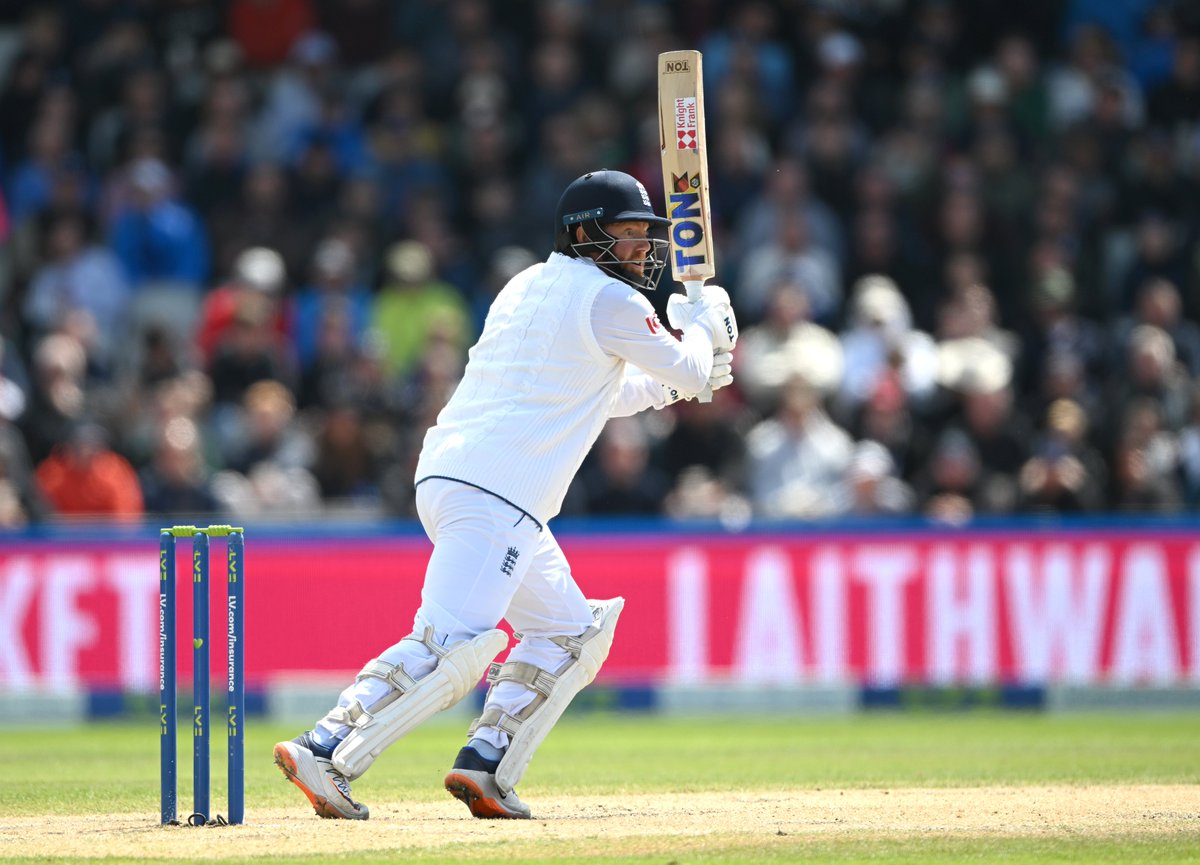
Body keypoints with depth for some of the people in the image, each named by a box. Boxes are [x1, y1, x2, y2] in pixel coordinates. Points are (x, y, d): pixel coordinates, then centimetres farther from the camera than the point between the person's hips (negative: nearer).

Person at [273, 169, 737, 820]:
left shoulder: (527, 286, 23)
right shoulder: (606, 298, -4)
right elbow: (685, 373, 7)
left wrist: (673, 382, 33)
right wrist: (702, 322, 26)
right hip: (496, 492, -10)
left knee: (569, 632, 17)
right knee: (452, 644, -19)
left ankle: (484, 769, 7)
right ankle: (325, 753, -26)